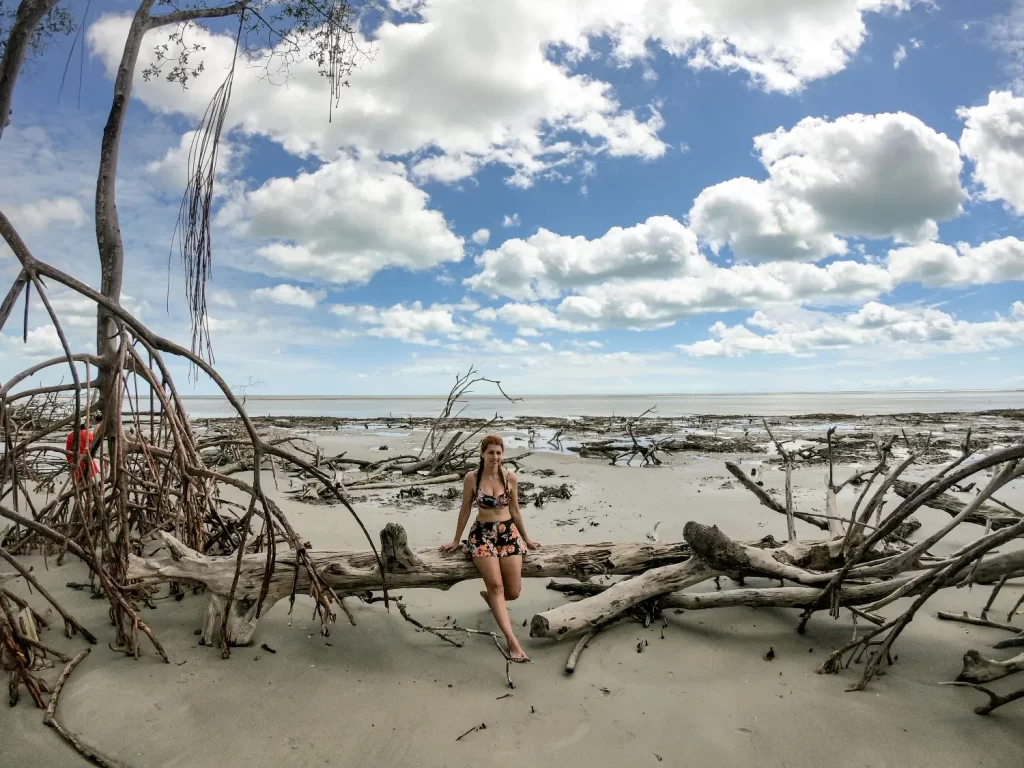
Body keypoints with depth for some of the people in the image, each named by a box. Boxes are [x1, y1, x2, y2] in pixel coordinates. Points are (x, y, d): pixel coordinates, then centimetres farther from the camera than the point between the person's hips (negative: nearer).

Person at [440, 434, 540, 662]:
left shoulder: (510, 478, 1)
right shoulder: (471, 478, -5)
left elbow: (515, 511, 11)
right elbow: (465, 510, 5)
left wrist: (526, 538, 17)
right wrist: (456, 541, 10)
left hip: (508, 533, 2)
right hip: (482, 534, -2)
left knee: (513, 592, -4)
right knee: (496, 585, -22)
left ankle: (489, 596, 31)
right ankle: (512, 641, -22)